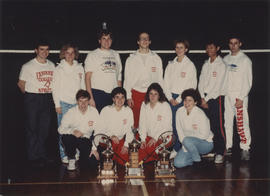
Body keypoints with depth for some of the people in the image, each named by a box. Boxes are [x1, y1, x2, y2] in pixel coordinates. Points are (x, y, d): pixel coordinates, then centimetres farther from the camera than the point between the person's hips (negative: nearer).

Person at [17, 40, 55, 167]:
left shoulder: (52, 65, 10)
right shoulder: (28, 66, -4)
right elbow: (21, 83, 2)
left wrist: (50, 95, 9)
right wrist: (29, 95, 5)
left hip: (48, 99, 5)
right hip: (33, 99, -5)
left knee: (45, 128, 9)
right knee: (32, 128, 0)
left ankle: (42, 154, 22)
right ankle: (33, 157, 9)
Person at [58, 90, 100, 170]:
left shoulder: (94, 111, -6)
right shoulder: (71, 112, -9)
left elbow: (98, 131, -8)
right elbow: (61, 129, -13)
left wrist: (95, 148, -16)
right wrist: (73, 131, -34)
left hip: (86, 140, 0)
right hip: (73, 139, 0)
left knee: (93, 162, -20)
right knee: (66, 136, -35)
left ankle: (82, 155, 18)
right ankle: (71, 160, -8)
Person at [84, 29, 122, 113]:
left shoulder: (116, 55, 17)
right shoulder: (92, 55, 3)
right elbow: (88, 77, -3)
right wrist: (90, 97, -12)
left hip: (114, 94, 4)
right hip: (98, 94, -3)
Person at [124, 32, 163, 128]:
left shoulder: (156, 58, 12)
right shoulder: (131, 59, 10)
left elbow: (160, 78, 12)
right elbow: (127, 79, 8)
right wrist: (128, 97, 0)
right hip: (136, 93, 0)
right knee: (136, 121, -4)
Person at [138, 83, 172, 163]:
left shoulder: (165, 105, -7)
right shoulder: (144, 105, 7)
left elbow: (166, 126, -11)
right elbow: (142, 123, 5)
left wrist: (155, 138, -16)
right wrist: (143, 139, -6)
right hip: (149, 137, 5)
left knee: (150, 149, -28)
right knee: (141, 151, -19)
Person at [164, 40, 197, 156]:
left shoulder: (190, 65, -1)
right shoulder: (171, 64, 12)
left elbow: (191, 85, -6)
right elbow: (166, 82, 9)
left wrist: (178, 99, -9)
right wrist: (170, 98, -3)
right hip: (171, 98, 4)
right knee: (172, 123, -1)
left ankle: (177, 149, 2)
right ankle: (175, 148, 8)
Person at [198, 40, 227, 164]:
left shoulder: (221, 65, -4)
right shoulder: (205, 64, 15)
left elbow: (218, 85, -10)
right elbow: (201, 83, 12)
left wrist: (207, 99, -9)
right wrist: (203, 98, -1)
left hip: (216, 98, -6)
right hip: (205, 98, 6)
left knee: (218, 126, -8)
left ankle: (220, 153, -3)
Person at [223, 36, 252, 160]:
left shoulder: (245, 60, -1)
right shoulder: (226, 59, 14)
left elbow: (248, 81, -6)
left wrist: (241, 98, -13)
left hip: (239, 96, -5)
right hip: (226, 95, 5)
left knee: (242, 123, -9)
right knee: (227, 122, 5)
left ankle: (245, 149, -2)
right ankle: (228, 147, 13)